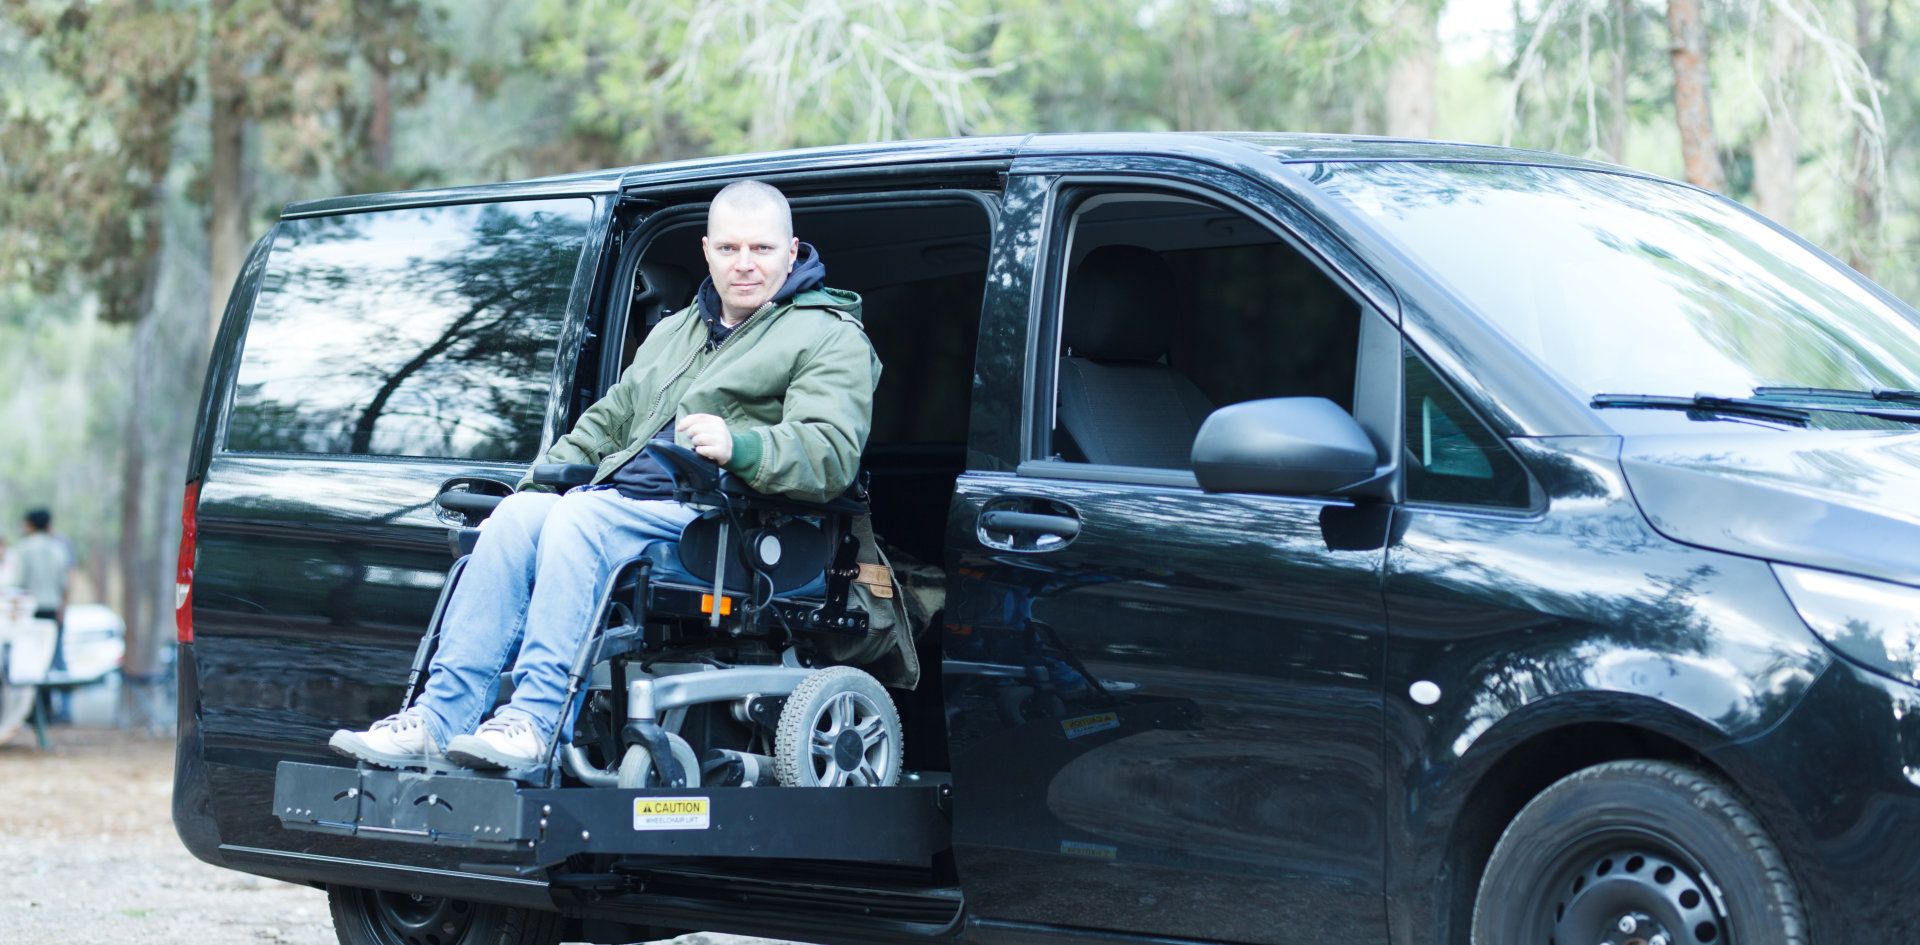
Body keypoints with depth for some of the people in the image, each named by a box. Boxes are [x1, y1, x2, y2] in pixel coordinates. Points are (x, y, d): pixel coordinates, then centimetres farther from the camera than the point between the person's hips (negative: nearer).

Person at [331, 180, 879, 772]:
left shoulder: (830, 338, 3)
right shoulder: (673, 332, 28)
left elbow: (831, 455, -13)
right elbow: (610, 419, 34)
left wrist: (739, 448, -30)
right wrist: (544, 477, 17)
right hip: (621, 496, 7)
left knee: (579, 518, -30)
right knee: (519, 513, -21)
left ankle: (535, 722, -38)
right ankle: (441, 715, -27)